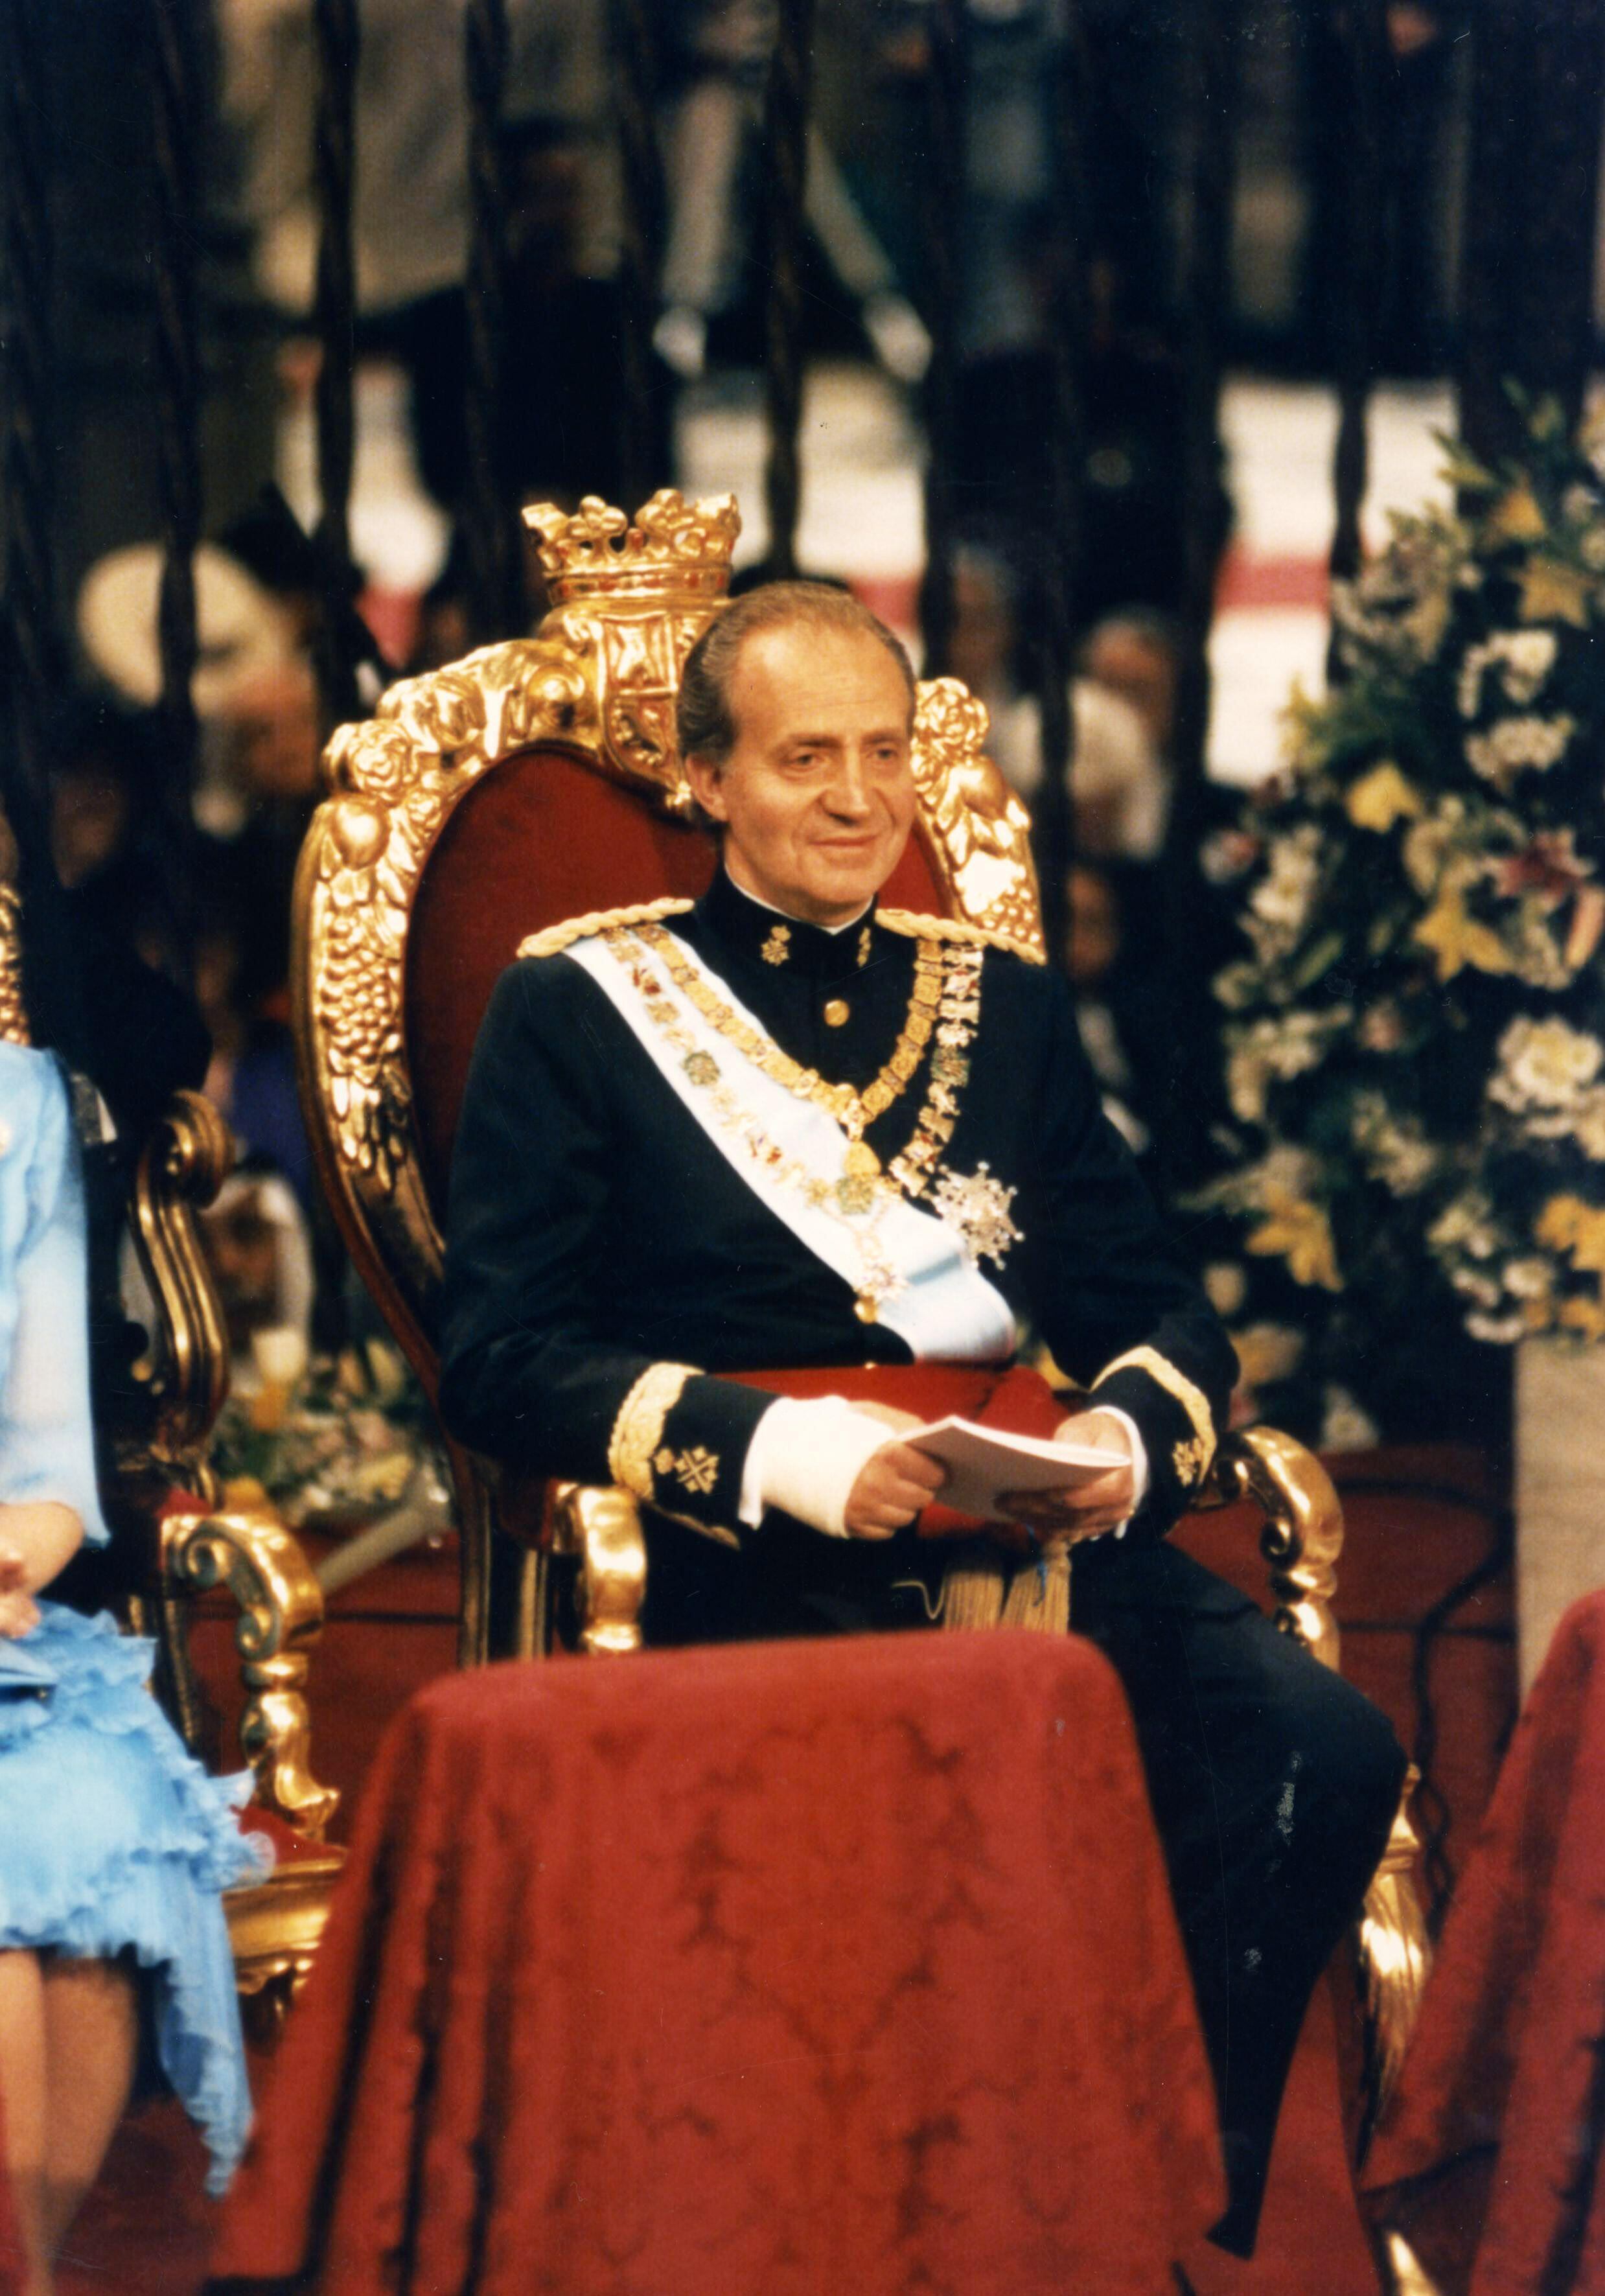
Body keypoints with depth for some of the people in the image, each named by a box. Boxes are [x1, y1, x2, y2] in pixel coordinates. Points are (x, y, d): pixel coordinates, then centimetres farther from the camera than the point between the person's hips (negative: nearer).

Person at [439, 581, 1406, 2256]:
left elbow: (1160, 1315, 19)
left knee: (1323, 1746, -25)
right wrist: (775, 1448, -17)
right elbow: (499, 1359, -2)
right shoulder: (575, 1011, 9)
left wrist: (1127, 1433, -7)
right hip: (739, 1574, -4)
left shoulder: (1007, 1006, 23)